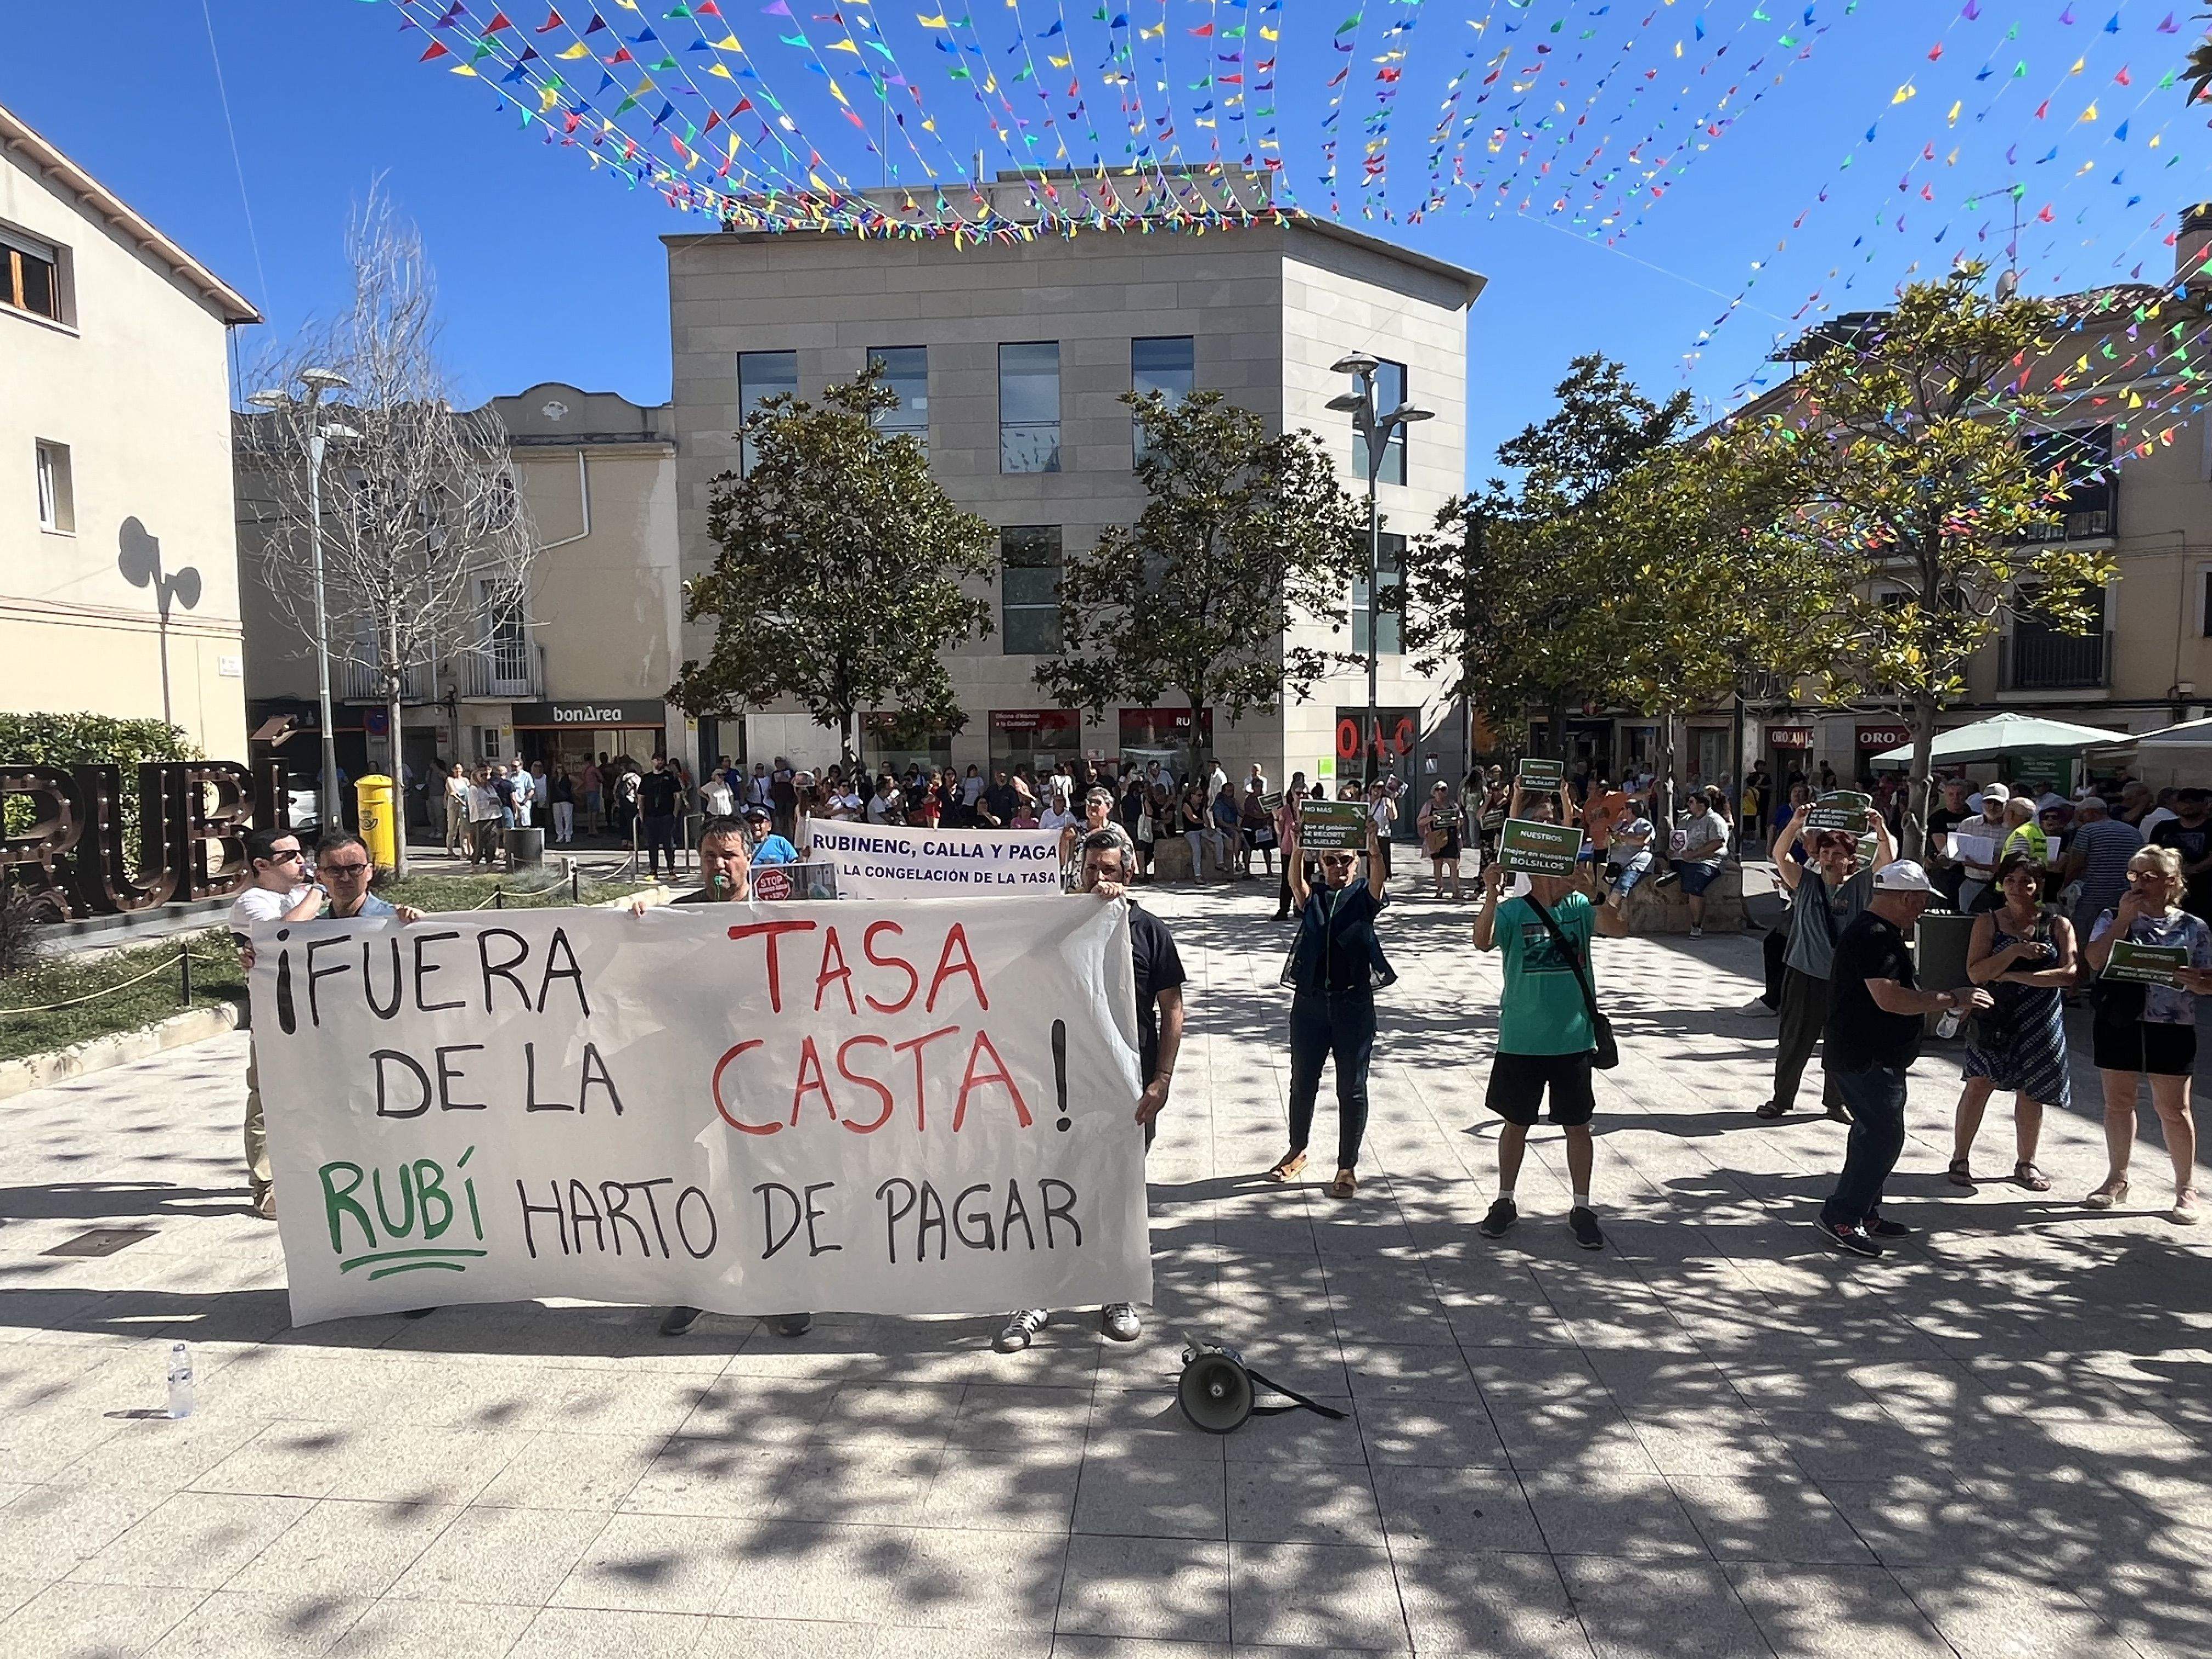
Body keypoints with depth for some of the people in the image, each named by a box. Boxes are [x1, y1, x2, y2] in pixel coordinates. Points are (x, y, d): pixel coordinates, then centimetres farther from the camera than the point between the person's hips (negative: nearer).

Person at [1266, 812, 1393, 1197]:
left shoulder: (1364, 898, 3)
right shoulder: (1312, 897, 6)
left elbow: (1378, 880, -20)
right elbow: (1295, 882, -16)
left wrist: (1374, 847, -39)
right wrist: (1296, 848, -35)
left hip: (1354, 1003, -2)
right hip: (1310, 1001, 2)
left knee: (1351, 1088, 5)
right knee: (1302, 1082, 14)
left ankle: (1347, 1167, 16)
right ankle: (1297, 1150, 34)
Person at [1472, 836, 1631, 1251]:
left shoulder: (1580, 907, 0)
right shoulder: (1512, 912, -8)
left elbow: (1618, 929, -18)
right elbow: (1483, 941, -26)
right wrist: (1491, 894, -41)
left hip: (1573, 1040, 2)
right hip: (1522, 1041, -2)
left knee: (1577, 1124, 9)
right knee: (1517, 1122, 10)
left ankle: (1582, 1209, 24)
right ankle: (1505, 1202, 25)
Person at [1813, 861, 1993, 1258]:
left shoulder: (1881, 933, 16)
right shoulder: (1874, 936, -20)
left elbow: (1896, 993, 24)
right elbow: (1889, 998, -28)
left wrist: (1947, 1003, 16)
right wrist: (1951, 1000, -18)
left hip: (1875, 1057, 11)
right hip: (1867, 1060, -11)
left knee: (1875, 1132, 17)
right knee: (1884, 1135, -7)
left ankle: (1865, 1213, 27)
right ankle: (1841, 1218, -2)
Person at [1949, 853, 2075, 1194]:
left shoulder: (2058, 925, 2)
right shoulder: (1988, 922, 0)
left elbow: (2069, 974, -10)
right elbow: (1976, 972, -9)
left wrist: (2014, 976, -13)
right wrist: (2015, 951, -21)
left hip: (2040, 1022, 1)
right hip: (1995, 1016, -1)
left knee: (2030, 1092, 9)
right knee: (1979, 1083, -4)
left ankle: (2025, 1165, 26)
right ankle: (1960, 1159, 6)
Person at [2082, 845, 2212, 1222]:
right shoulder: (2113, 918, 4)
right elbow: (2096, 961, -11)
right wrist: (2124, 918, -13)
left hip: (2172, 1028, -1)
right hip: (2118, 1022, 2)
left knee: (2173, 1109, 4)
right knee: (2118, 1102, 10)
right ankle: (2117, 1181, 23)